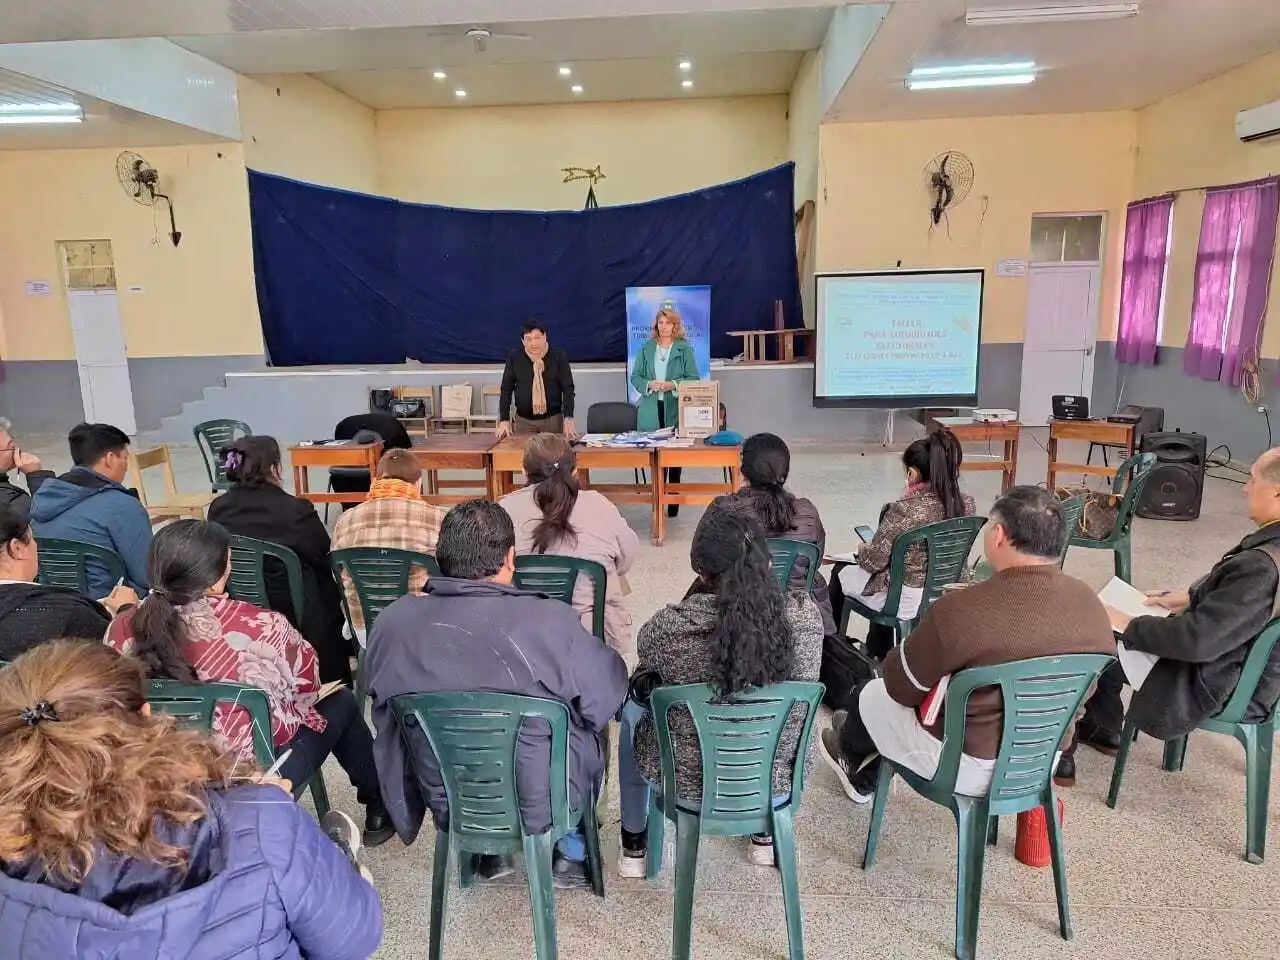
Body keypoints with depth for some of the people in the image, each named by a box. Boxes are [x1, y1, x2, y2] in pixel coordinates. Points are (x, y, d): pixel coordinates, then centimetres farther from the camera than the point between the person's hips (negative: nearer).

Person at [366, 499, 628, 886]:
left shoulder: (392, 622, -18)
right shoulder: (551, 622, -30)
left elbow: (385, 718, 0)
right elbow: (609, 692, -12)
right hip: (543, 804, -3)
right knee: (591, 728, 26)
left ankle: (487, 852, 37)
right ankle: (572, 853, 36)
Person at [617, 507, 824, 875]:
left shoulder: (668, 626, -27)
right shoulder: (806, 613, -19)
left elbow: (645, 679, -2)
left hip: (689, 783, -2)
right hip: (777, 777, 3)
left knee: (633, 708, 28)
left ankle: (634, 844, 42)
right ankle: (766, 834, 47)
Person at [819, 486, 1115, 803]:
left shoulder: (962, 611, -31)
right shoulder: (1091, 603, -11)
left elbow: (900, 688, -15)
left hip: (973, 767, -6)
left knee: (870, 694, 21)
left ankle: (851, 751, 54)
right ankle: (863, 780, 48)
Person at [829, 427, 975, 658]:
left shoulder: (903, 510, -30)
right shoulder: (967, 504, -9)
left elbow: (874, 561, -21)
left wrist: (862, 549, 3)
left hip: (905, 600, -6)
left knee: (840, 572, 21)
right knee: (884, 569, 36)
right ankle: (879, 651, 47)